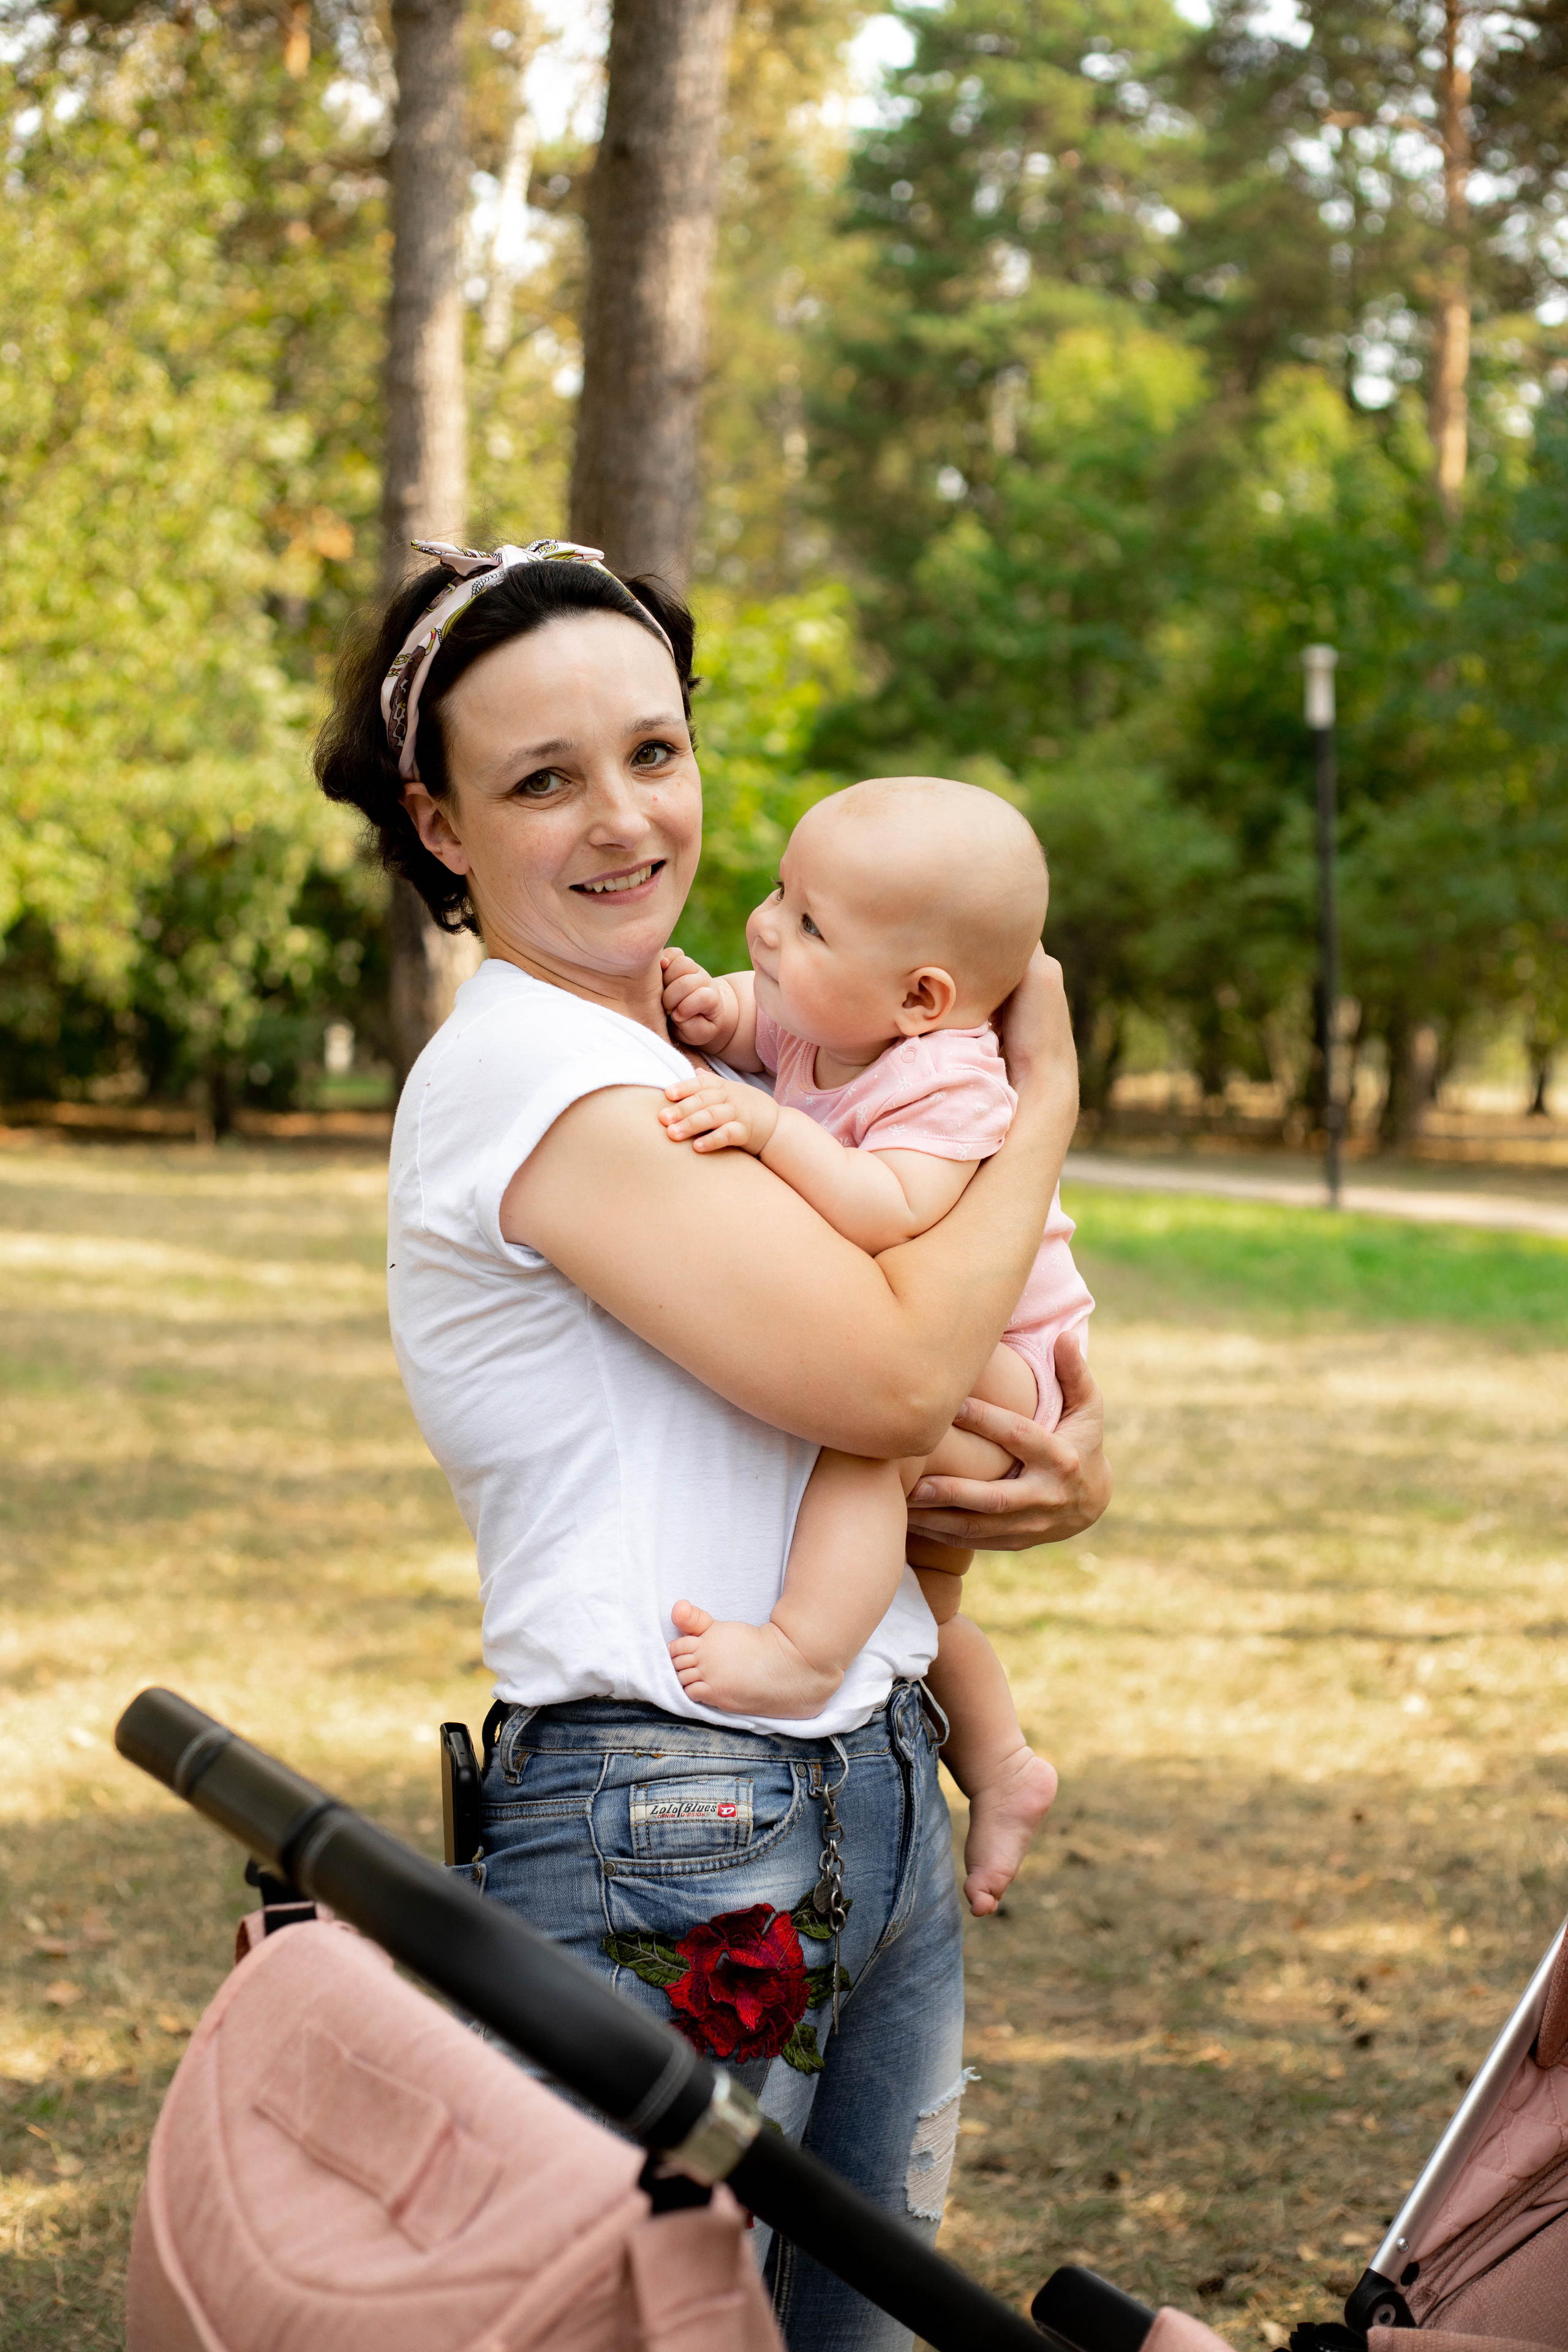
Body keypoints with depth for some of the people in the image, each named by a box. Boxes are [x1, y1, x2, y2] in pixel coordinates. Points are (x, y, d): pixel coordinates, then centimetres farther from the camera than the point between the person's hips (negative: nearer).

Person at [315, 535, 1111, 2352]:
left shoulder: (676, 1072, 15)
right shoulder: (525, 1068, -14)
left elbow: (873, 1451, 16)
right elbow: (887, 1371, -21)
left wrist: (1066, 1478, -6)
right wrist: (1043, 1091, -6)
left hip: (874, 1798, 9)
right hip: (670, 1849, -9)